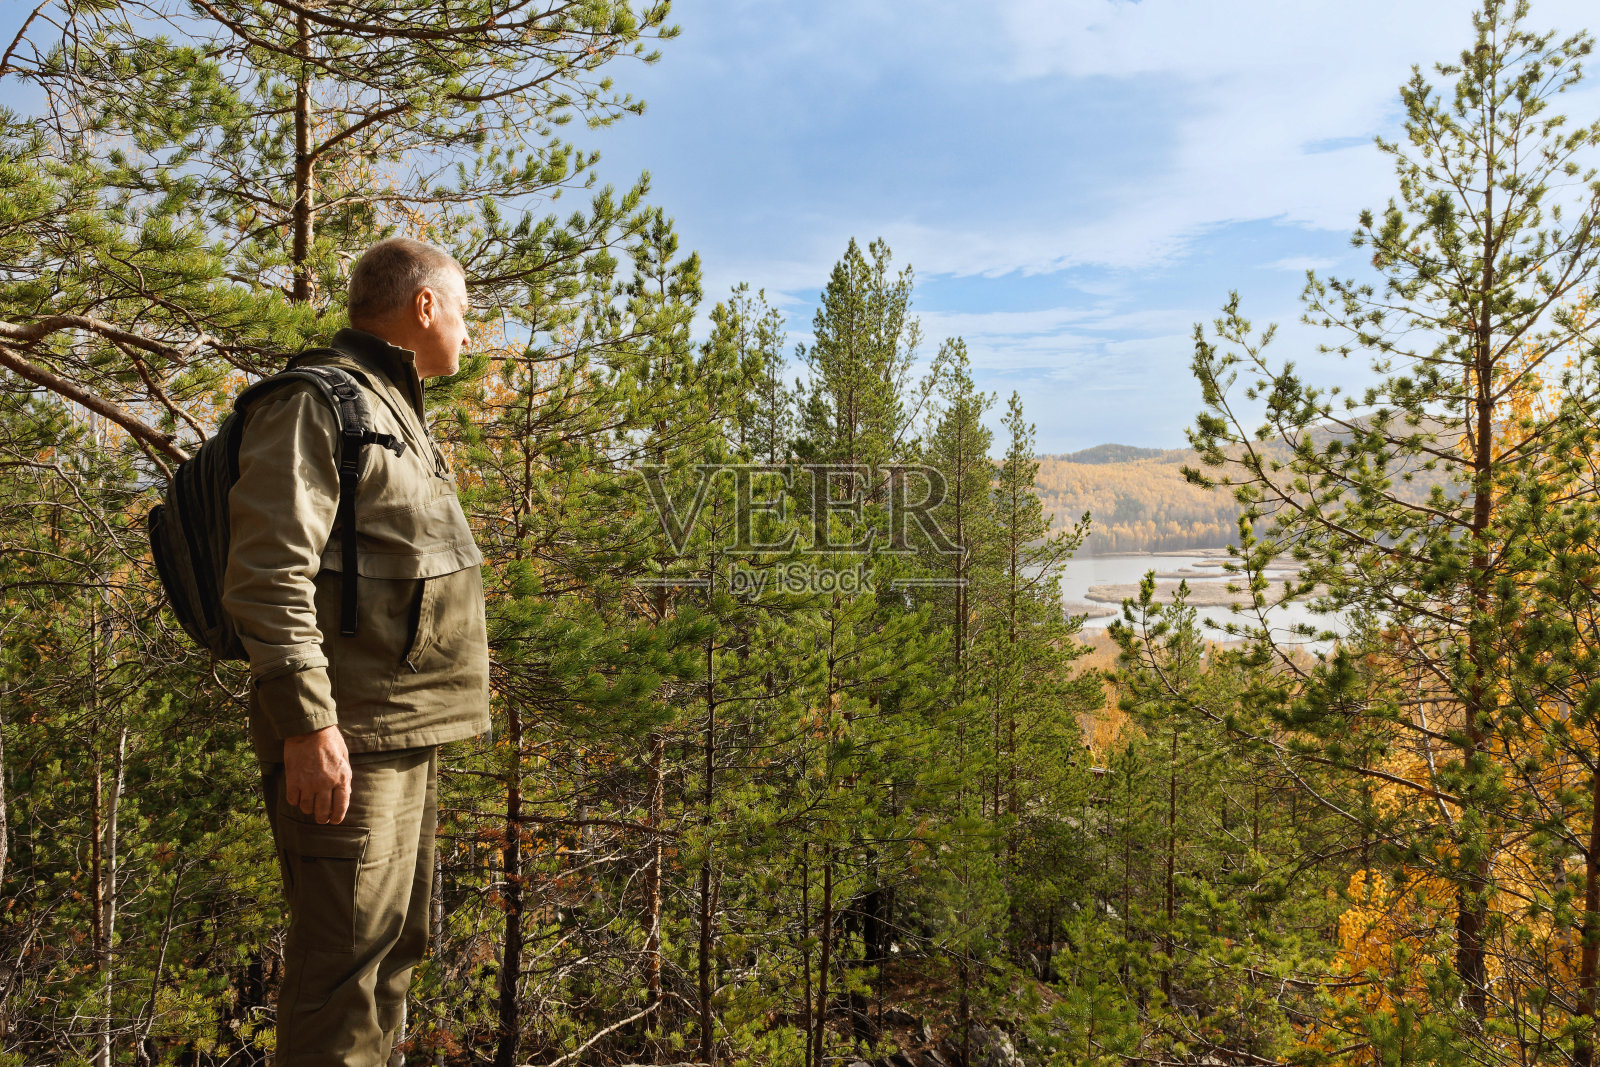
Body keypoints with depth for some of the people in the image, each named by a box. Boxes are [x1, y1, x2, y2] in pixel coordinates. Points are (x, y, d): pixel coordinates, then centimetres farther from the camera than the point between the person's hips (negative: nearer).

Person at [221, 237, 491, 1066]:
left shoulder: (392, 412, 21)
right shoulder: (313, 405, -9)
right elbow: (269, 575, -19)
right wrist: (307, 723, -24)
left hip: (406, 732, 10)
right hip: (347, 739, -10)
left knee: (394, 948, 16)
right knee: (345, 961, -4)